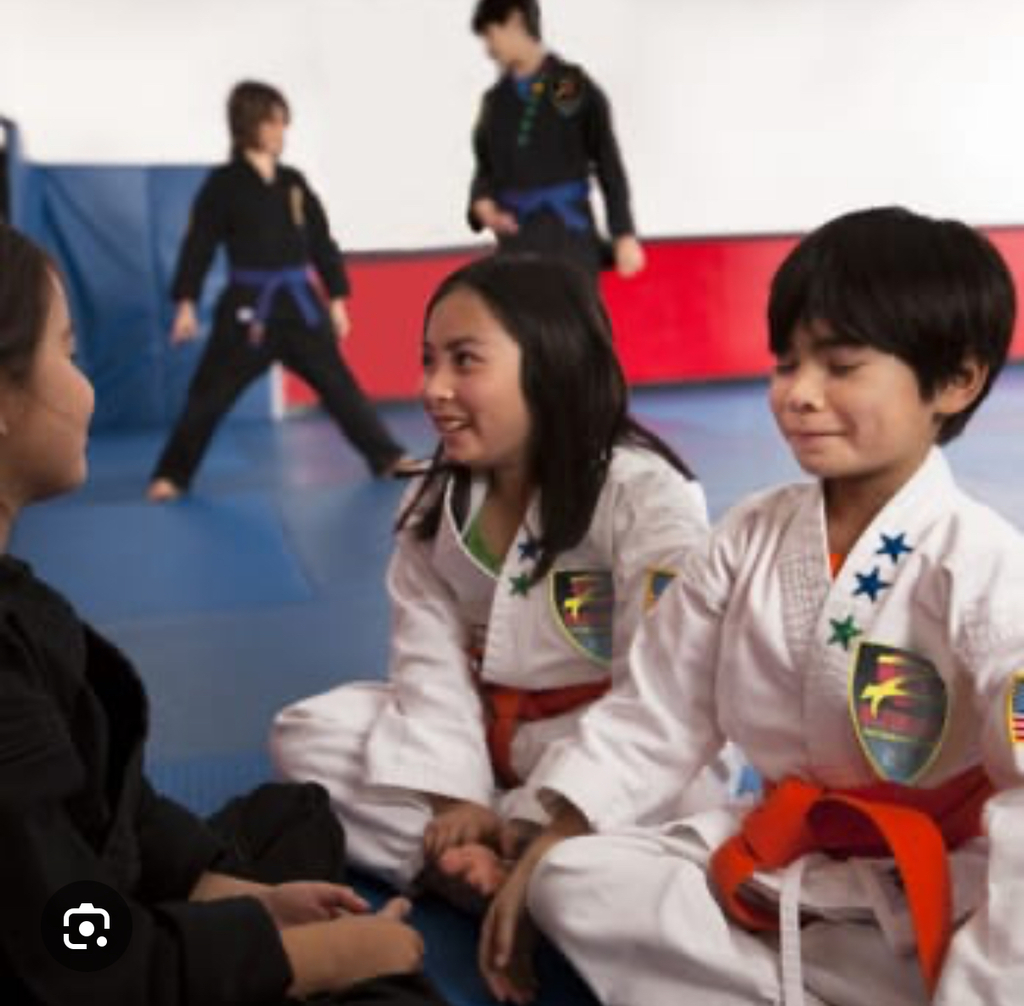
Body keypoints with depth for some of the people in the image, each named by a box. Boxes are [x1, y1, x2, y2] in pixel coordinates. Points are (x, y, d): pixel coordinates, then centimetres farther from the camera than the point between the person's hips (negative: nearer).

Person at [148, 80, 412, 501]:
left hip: (299, 303, 4)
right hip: (247, 305, -4)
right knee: (211, 392, -1)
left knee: (337, 382, 9)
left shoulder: (293, 182, 7)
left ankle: (387, 456, 16)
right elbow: (199, 245, -7)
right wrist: (186, 304, -12)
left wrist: (336, 299, 12)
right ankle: (171, 474, 10)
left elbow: (321, 242, 12)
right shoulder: (223, 184, -6)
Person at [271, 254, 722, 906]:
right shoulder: (435, 504, 0)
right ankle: (485, 862, -25)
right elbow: (431, 658, -8)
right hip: (484, 739, 6)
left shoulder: (648, 496, -19)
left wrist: (538, 818, -26)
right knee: (308, 735, -9)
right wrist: (455, 796, -23)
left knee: (687, 791, -37)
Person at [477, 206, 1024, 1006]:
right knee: (574, 882, -13)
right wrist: (541, 850, -2)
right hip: (773, 861, 5)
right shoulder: (751, 537, -1)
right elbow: (654, 712, 4)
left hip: (929, 897, -5)